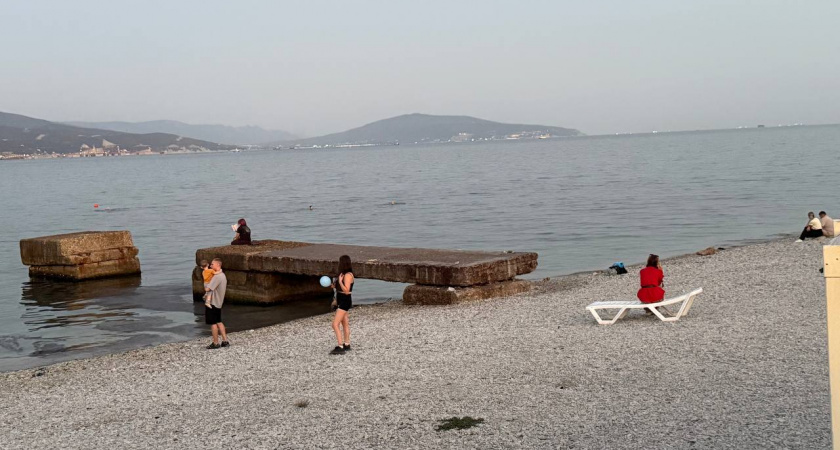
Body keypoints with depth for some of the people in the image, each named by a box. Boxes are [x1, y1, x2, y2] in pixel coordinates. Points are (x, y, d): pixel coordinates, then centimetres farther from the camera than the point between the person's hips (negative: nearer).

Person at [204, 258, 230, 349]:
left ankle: (215, 343, 5)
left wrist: (207, 286, 0)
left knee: (213, 323, -1)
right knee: (218, 322, 16)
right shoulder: (223, 275, 11)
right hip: (218, 302, 10)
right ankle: (225, 341, 15)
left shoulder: (217, 277, -22)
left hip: (212, 303, -10)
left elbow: (208, 288, -23)